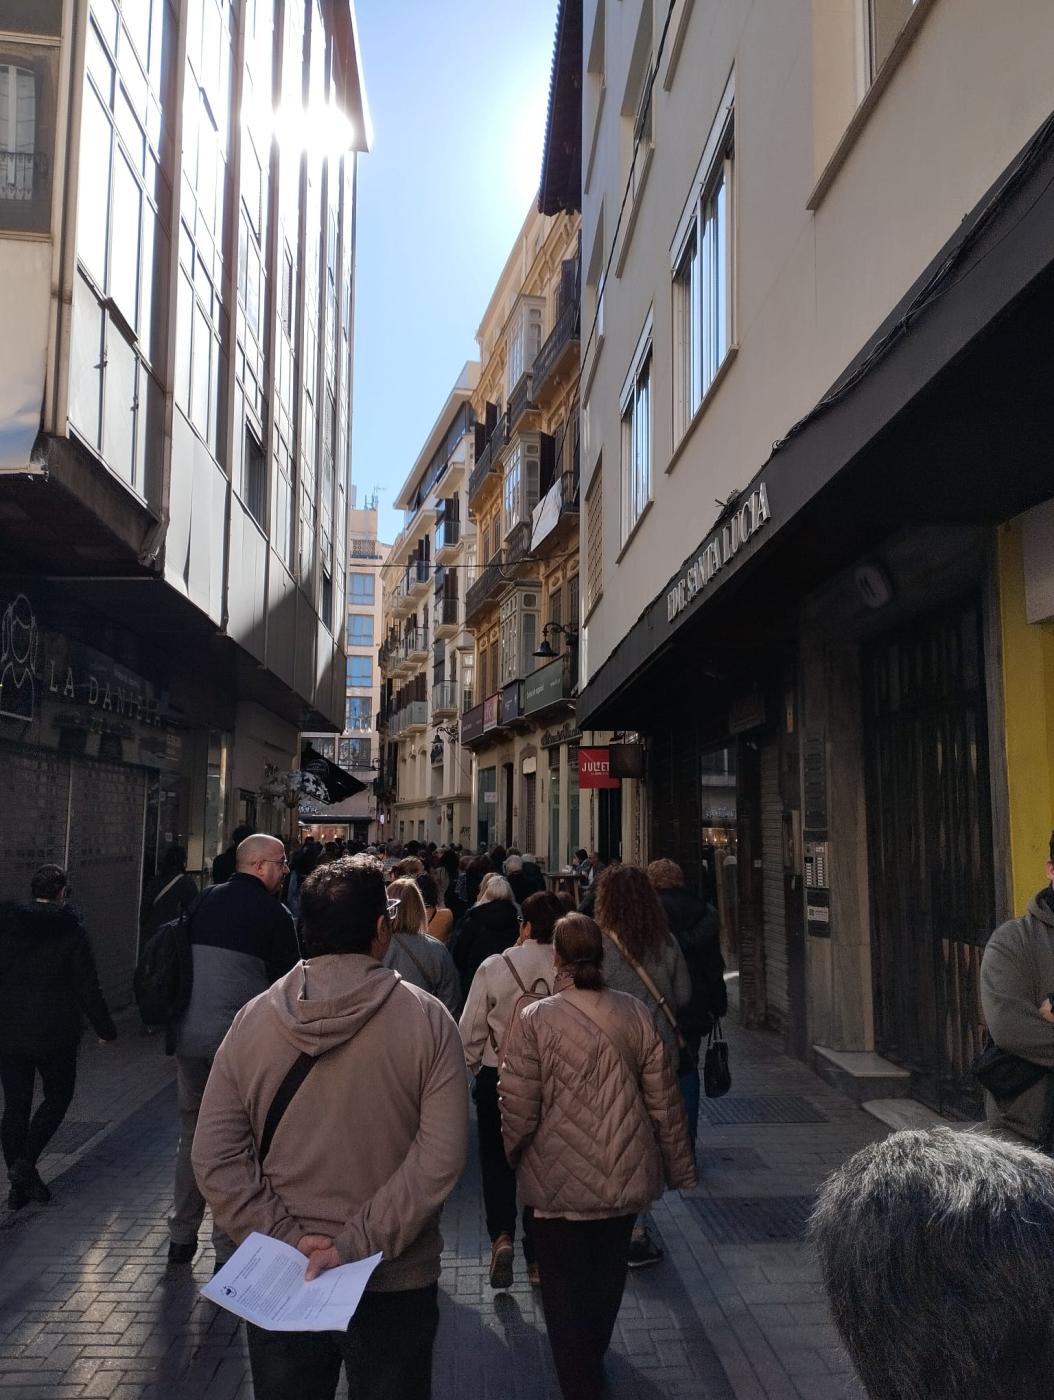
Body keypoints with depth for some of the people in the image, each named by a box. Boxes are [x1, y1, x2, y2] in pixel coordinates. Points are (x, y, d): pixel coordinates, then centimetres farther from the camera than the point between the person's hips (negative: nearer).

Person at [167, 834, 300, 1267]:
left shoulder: (204, 902, 6)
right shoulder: (273, 913, -10)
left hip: (190, 1036, 6)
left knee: (192, 1134, 18)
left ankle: (181, 1237, 28)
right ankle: (227, 1248, 10)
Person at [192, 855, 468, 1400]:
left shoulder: (252, 1019, -7)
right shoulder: (426, 1019, -14)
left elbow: (213, 1158, -8)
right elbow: (439, 1159, -21)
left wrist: (288, 1237, -9)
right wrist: (357, 1245, -17)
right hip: (396, 1285, -2)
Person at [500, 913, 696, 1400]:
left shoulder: (535, 1019, -16)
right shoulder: (635, 1015, -7)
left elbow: (518, 1107, -14)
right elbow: (663, 1100, -1)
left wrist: (514, 1157, 7)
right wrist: (680, 1166, 13)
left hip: (560, 1181, -4)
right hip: (626, 1177, 5)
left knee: (565, 1292, 12)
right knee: (608, 1277, 25)